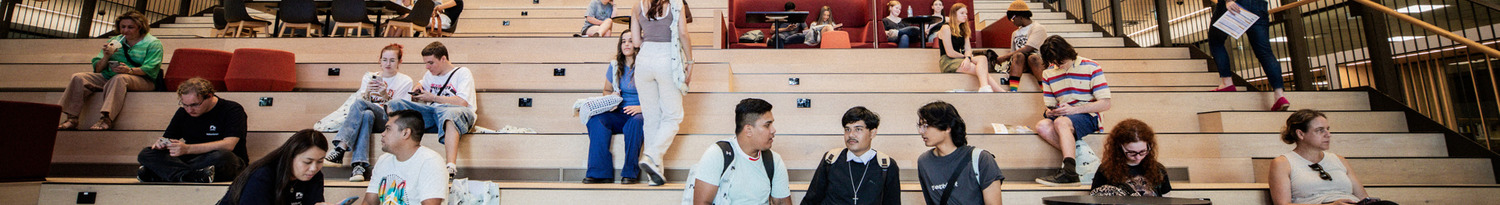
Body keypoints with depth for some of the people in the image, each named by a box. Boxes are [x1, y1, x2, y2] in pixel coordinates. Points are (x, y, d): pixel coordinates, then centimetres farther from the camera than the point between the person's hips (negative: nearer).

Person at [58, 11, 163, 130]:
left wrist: (130, 70, -28)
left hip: (141, 80, -6)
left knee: (119, 78, -37)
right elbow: (98, 69, 17)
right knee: (79, 78, -14)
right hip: (108, 77, 7)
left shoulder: (153, 43, 5)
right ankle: (72, 118, -20)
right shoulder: (114, 41, 21)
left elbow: (149, 69, -10)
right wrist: (106, 57, -4)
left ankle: (107, 119, -47)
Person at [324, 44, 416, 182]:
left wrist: (385, 96, -16)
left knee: (359, 103, -30)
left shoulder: (405, 81, 9)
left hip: (388, 120, -2)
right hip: (369, 115, 2)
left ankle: (340, 149, -43)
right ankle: (360, 165, -49)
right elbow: (363, 99, 5)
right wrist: (367, 91, -17)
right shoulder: (369, 77, 18)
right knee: (367, 115, -36)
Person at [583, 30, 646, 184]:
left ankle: (630, 173, -29)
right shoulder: (615, 66, 13)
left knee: (635, 121, -39)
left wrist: (641, 108, -20)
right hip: (619, 114, 4)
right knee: (596, 119, -26)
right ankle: (600, 172, -27)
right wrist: (611, 96, 2)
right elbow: (607, 90, 26)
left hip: (641, 113, -4)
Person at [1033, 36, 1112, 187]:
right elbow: (1049, 104, 18)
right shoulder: (1048, 73, 14)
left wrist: (1073, 109, -18)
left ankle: (1069, 172, -47)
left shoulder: (1091, 68, -1)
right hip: (1062, 116, 5)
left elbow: (1105, 104, -7)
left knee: (1061, 122, -38)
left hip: (1087, 116, -5)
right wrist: (1049, 111, -9)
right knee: (1042, 126, -30)